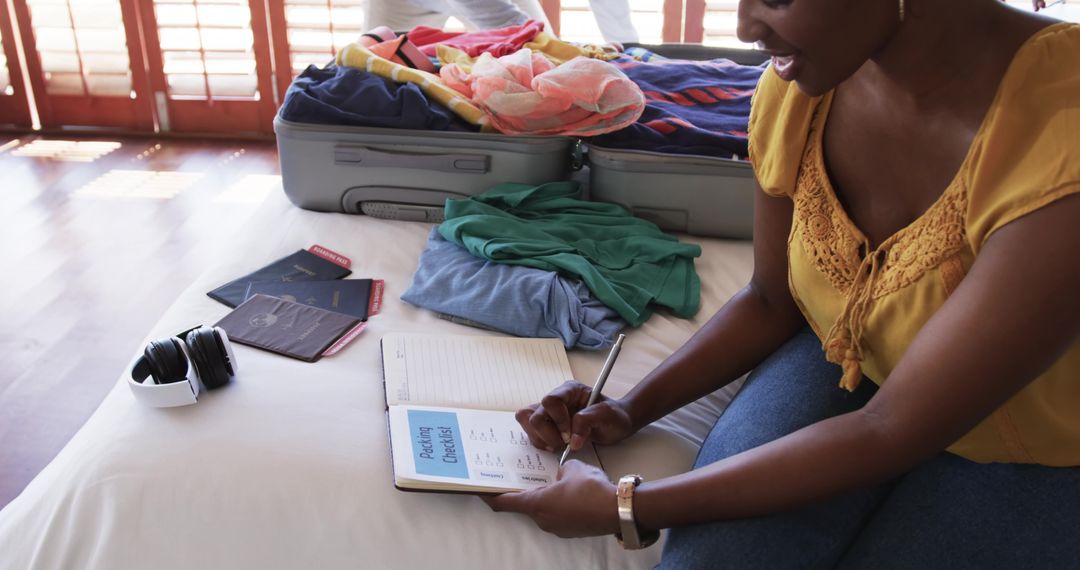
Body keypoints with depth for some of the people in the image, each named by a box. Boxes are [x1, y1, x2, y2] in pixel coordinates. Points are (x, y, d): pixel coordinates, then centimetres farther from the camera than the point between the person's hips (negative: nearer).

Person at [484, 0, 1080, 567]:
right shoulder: (797, 87, -15)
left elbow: (891, 432, -30)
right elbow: (771, 301, 0)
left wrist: (624, 507, -28)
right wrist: (630, 409, -12)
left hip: (1024, 460, -2)